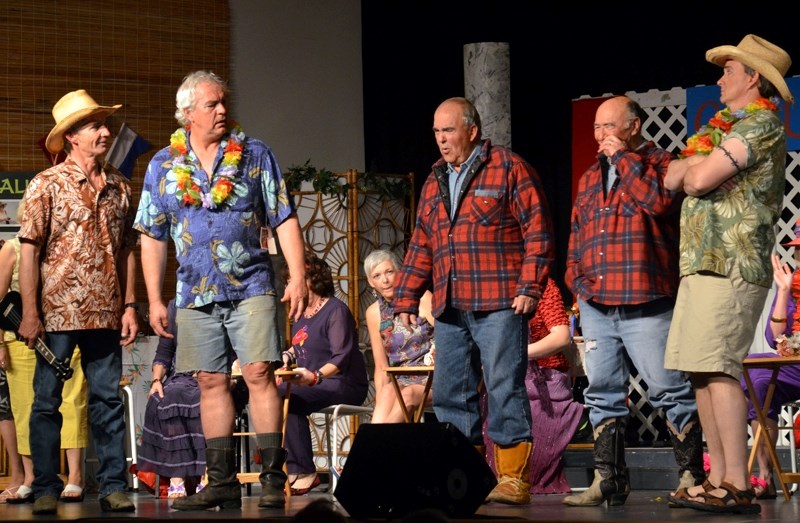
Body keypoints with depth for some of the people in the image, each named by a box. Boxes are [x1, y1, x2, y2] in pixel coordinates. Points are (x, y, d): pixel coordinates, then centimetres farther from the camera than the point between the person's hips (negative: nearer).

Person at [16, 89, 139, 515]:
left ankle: (113, 486, 9)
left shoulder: (119, 188, 12)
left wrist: (129, 306, 7)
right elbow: (29, 250, -6)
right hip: (58, 313, -4)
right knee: (47, 400, 1)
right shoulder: (47, 185, -2)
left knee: (108, 400, 5)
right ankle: (46, 490, 7)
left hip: (105, 315, 4)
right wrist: (30, 313, -12)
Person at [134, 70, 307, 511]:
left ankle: (273, 477, -8)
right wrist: (154, 300, 4)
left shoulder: (255, 155, 4)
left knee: (259, 373, -11)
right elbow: (152, 237, 9)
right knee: (211, 382, 5)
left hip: (251, 288, -2)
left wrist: (298, 276, -8)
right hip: (195, 293, 2)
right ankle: (222, 482, 10)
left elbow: (284, 220, 2)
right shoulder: (164, 165, 8)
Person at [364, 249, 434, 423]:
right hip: (402, 381, 2)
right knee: (388, 391, -33)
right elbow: (381, 367, 10)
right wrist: (379, 403, -5)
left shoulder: (422, 299, -1)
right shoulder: (374, 313, 10)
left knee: (408, 394, -35)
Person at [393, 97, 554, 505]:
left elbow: (537, 231, -5)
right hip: (449, 308, 7)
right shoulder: (434, 183, 21)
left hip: (499, 304, -7)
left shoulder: (508, 169, 0)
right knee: (450, 394, 6)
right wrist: (406, 298, 16)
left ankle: (513, 478, -4)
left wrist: (530, 287, -12)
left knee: (505, 389, -8)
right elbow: (421, 246, 23)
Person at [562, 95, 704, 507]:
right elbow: (577, 236, 24)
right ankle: (608, 481, 11)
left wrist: (623, 158, -10)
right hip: (596, 305, 7)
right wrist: (576, 276, 9)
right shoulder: (589, 178, 20)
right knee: (603, 394, 7)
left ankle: (691, 476, 3)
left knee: (671, 392, -5)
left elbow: (660, 199, -20)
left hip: (646, 305, -7)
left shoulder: (659, 163, 1)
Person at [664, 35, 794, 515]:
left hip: (731, 265, -10)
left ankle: (738, 487, -19)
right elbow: (673, 179, 18)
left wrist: (695, 168, 7)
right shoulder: (723, 128, 23)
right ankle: (718, 480, 9)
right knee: (701, 372, 7)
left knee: (719, 370, -16)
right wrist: (696, 164, -2)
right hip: (704, 263, 10)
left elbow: (701, 180, -15)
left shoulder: (761, 124, -7)